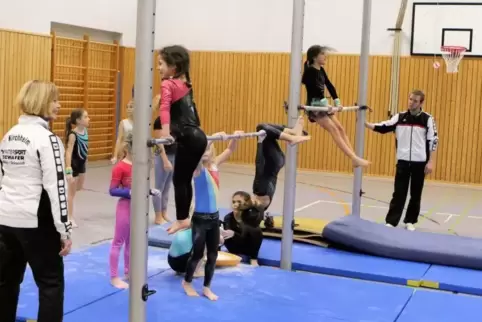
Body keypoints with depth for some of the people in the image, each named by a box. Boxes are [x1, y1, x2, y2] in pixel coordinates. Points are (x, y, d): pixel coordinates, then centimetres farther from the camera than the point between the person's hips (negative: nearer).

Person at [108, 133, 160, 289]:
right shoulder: (120, 167, -16)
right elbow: (112, 190, -17)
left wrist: (151, 191, -4)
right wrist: (129, 192, -29)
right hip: (126, 207, -7)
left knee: (132, 241, 17)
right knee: (118, 242, 4)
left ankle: (128, 272, 29)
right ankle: (114, 277, 12)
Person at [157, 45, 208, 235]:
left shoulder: (168, 84, -9)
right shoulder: (185, 84, 16)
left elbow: (165, 107, -26)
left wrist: (165, 132, -38)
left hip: (188, 139, -8)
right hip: (198, 136, 8)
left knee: (179, 180, 2)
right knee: (185, 179, 15)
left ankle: (182, 220, 9)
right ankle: (184, 218, 22)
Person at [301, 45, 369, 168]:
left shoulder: (321, 70, 13)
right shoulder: (310, 71, -14)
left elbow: (329, 85, 13)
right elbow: (315, 88, -25)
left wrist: (337, 101, 3)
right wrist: (325, 104, -34)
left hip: (322, 104, 9)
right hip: (314, 105, -9)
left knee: (340, 129, 3)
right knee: (334, 130, -14)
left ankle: (355, 158, 1)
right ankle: (355, 158, -19)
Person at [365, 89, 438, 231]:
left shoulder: (427, 119, -3)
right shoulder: (400, 117, 3)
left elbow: (433, 141, -3)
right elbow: (382, 127, 1)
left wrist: (431, 162, -7)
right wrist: (365, 123, -13)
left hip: (420, 162, -1)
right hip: (403, 161, 1)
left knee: (415, 194, 8)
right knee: (399, 193, 1)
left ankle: (410, 221, 21)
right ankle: (391, 222, 3)